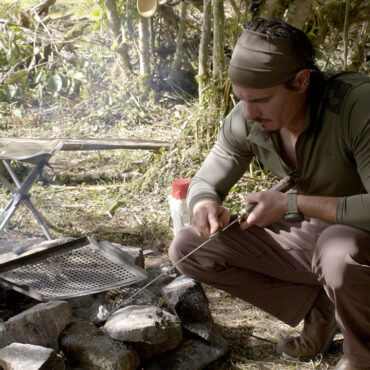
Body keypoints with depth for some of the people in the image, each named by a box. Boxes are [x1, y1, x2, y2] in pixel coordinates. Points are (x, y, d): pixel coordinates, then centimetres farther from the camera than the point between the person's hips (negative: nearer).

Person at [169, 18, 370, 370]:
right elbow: (204, 183, 3)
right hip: (309, 236, 6)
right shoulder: (244, 120, -9)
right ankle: (316, 307, 3)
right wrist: (205, 204, -22)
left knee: (341, 250, -42)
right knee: (187, 249, -6)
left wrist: (293, 204, -29)